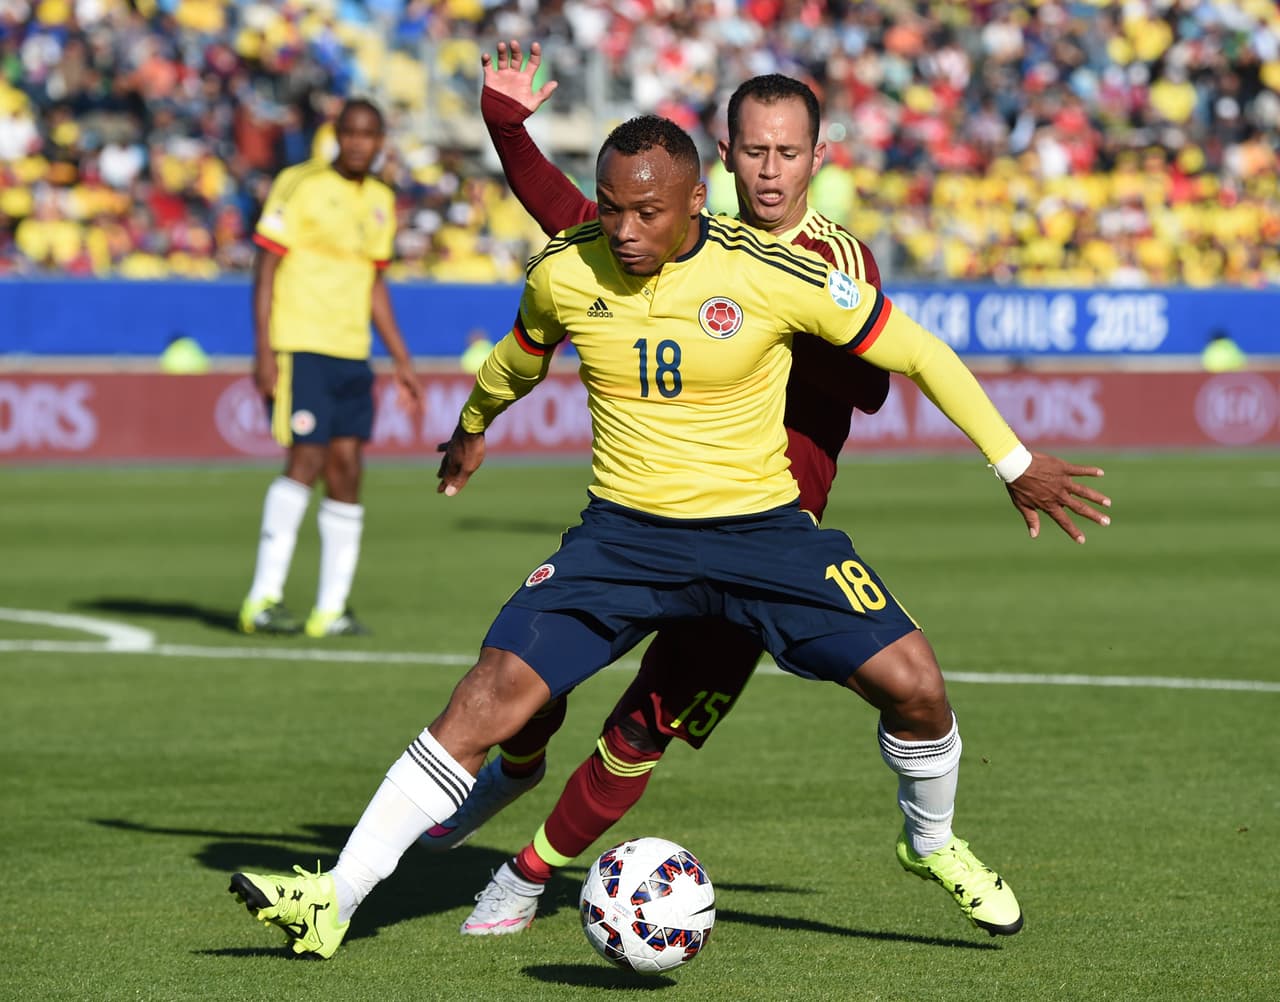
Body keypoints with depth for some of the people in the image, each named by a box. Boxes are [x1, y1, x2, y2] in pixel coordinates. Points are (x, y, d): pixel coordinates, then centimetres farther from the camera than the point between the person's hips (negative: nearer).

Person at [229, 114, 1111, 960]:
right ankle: (335, 898, -13)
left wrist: (1017, 464, 1)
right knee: (491, 696, -16)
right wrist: (472, 427, 37)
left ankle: (933, 845, 23)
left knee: (914, 682, -11)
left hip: (763, 529, -1)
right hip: (623, 532, 1)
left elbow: (917, 353, -4)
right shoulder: (564, 273, -7)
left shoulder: (780, 275, -16)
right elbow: (521, 355, 19)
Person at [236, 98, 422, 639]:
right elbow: (266, 266, -7)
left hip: (352, 353, 6)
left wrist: (401, 360, 20)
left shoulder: (380, 201, 15)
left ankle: (331, 608, 4)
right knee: (307, 461, -14)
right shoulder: (299, 186, -5)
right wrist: (263, 350, -15)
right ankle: (262, 598, -8)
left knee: (346, 468, 1)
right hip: (299, 347, -6)